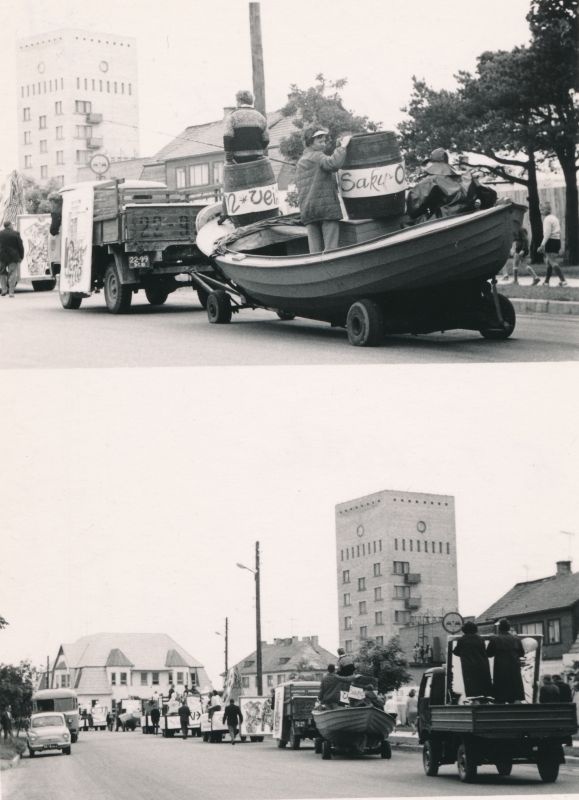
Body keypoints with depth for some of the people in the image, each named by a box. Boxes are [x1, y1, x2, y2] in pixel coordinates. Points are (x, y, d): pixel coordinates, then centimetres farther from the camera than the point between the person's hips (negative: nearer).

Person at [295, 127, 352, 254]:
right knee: (330, 249, -11)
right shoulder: (317, 156, -4)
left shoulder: (300, 163, 24)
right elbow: (333, 164, -23)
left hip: (307, 212, 8)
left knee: (315, 251, 2)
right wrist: (342, 146, -13)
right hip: (327, 207, -8)